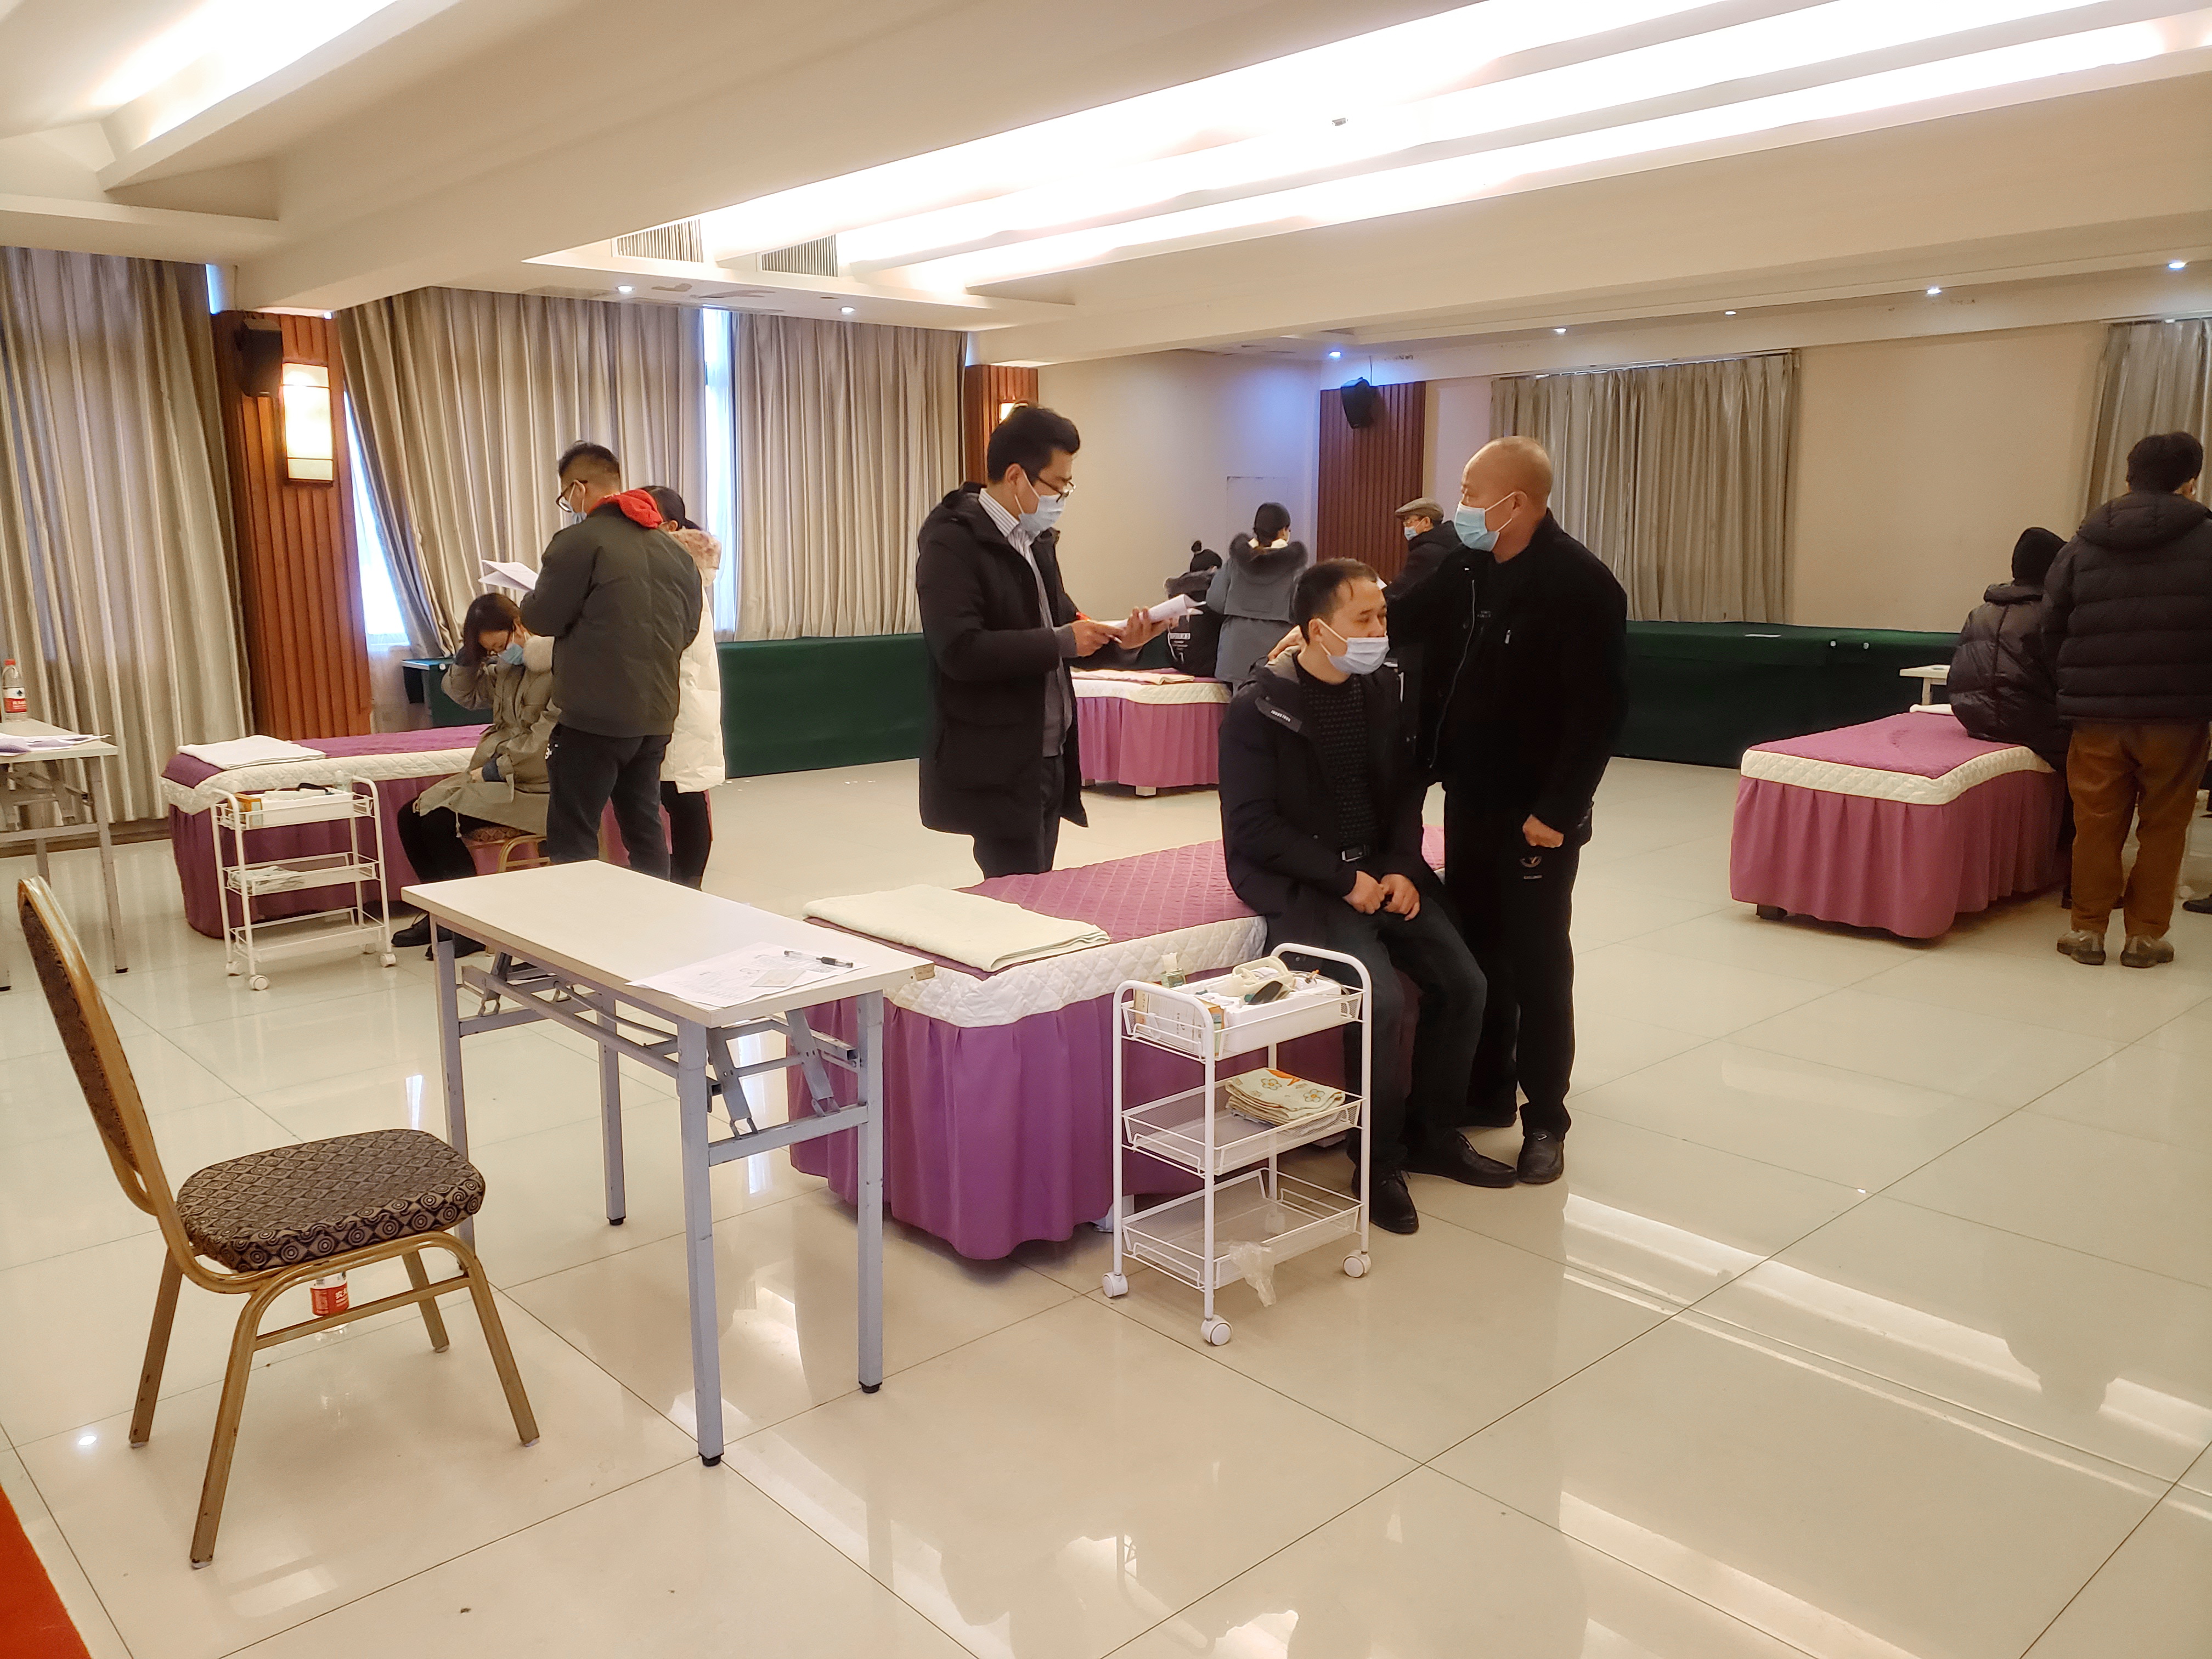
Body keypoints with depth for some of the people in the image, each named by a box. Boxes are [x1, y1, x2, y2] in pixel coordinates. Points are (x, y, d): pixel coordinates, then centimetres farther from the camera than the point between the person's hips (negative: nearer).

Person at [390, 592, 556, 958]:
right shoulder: (505, 668, 13)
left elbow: (548, 735, -21)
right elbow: (463, 693, 20)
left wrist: (496, 768, -18)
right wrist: (469, 650, 4)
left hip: (534, 786, -9)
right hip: (497, 773, 9)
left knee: (439, 821, -21)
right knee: (410, 817, 0)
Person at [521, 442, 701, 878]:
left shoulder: (580, 540, -10)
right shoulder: (674, 551, 10)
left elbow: (543, 618, -7)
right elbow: (689, 629, 15)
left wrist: (530, 600, 14)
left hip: (594, 716, -7)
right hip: (656, 715, 7)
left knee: (572, 841, 0)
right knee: (645, 829, 16)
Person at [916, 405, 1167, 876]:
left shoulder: (1037, 540, 13)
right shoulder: (953, 541, -14)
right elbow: (960, 650, -25)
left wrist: (1118, 642, -2)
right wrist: (1060, 642, -22)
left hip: (1048, 758, 9)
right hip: (996, 768, -8)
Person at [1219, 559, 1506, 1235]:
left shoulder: (1381, 688, 5)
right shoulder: (1257, 708, -12)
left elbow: (1404, 790, 11)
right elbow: (1251, 826, -15)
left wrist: (1400, 868, -7)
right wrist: (1344, 880, -18)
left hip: (1381, 871, 6)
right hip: (1300, 882, -6)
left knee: (1463, 983, -7)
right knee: (1383, 999, -24)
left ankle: (1434, 1134, 15)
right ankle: (1381, 1159, -2)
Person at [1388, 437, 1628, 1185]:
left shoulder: (1580, 583, -17)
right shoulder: (1466, 568, 4)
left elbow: (1601, 708, -19)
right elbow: (1401, 614, 19)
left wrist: (1557, 810, -20)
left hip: (1536, 813, -7)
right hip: (1469, 799, 7)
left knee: (1536, 963, 3)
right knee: (1472, 948, 15)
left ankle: (1545, 1119, 17)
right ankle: (1485, 1092, 30)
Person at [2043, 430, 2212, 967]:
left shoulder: (2083, 545, 4)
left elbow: (2052, 627, 5)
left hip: (2097, 710, 2)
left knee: (2097, 823, 10)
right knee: (2163, 825, 9)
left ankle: (2089, 928, 16)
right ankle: (2146, 934, 13)